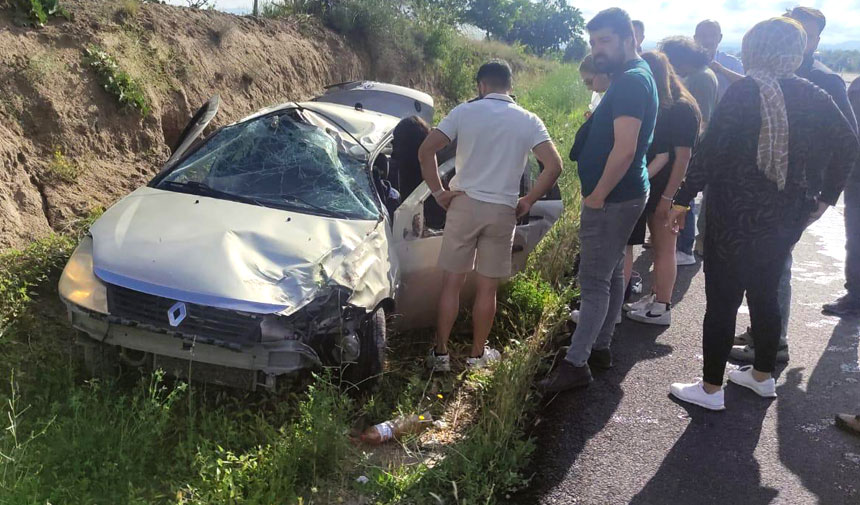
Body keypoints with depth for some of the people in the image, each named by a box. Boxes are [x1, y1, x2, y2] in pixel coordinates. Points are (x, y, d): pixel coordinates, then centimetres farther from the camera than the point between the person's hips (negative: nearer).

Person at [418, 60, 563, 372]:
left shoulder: (464, 112, -1)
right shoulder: (528, 121, 1)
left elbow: (426, 151, -8)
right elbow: (554, 166, -8)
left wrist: (438, 191, 0)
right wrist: (528, 202, 1)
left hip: (464, 205, 0)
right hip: (502, 212, 1)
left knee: (451, 284, 9)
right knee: (487, 288, 11)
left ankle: (440, 354, 13)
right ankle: (477, 355, 22)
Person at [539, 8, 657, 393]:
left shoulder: (631, 82, -19)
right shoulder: (634, 77, 14)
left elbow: (625, 150, -27)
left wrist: (597, 195, -19)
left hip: (612, 198, -10)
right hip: (622, 195, 10)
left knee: (594, 282, -7)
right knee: (611, 274, 16)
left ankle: (576, 364, -1)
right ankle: (600, 348, 27)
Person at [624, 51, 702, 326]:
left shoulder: (682, 109, -14)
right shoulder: (656, 107, 10)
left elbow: (683, 157, -18)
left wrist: (668, 197, -20)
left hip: (667, 189, -7)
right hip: (650, 187, 7)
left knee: (664, 247, 0)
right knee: (658, 246, 15)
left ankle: (662, 308, 8)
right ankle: (656, 298, 25)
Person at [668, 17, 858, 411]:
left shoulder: (745, 92, -13)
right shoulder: (812, 96, 5)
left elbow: (711, 151, -19)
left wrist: (682, 200, -13)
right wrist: (825, 198, 14)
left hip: (737, 217, -6)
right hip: (786, 217, 6)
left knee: (721, 302, 2)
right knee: (765, 295, 20)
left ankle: (710, 389, 10)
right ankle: (763, 376, 33)